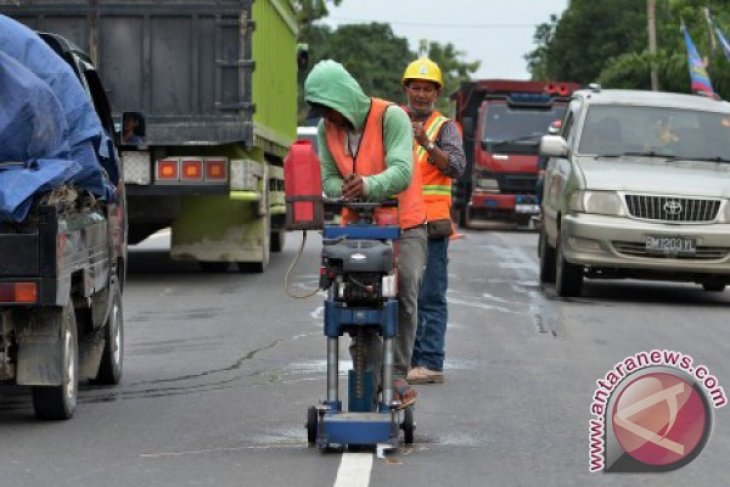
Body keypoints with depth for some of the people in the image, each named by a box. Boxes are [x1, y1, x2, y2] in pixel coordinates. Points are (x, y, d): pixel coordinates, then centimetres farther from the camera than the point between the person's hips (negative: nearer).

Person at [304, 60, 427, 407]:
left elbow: (402, 172, -29)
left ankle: (397, 375, -9)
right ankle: (369, 377, 3)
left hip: (403, 224, -5)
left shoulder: (390, 117, -17)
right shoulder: (327, 129, 0)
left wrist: (369, 185, -49)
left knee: (404, 296, -14)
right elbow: (329, 179, 1)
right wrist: (346, 190, -24)